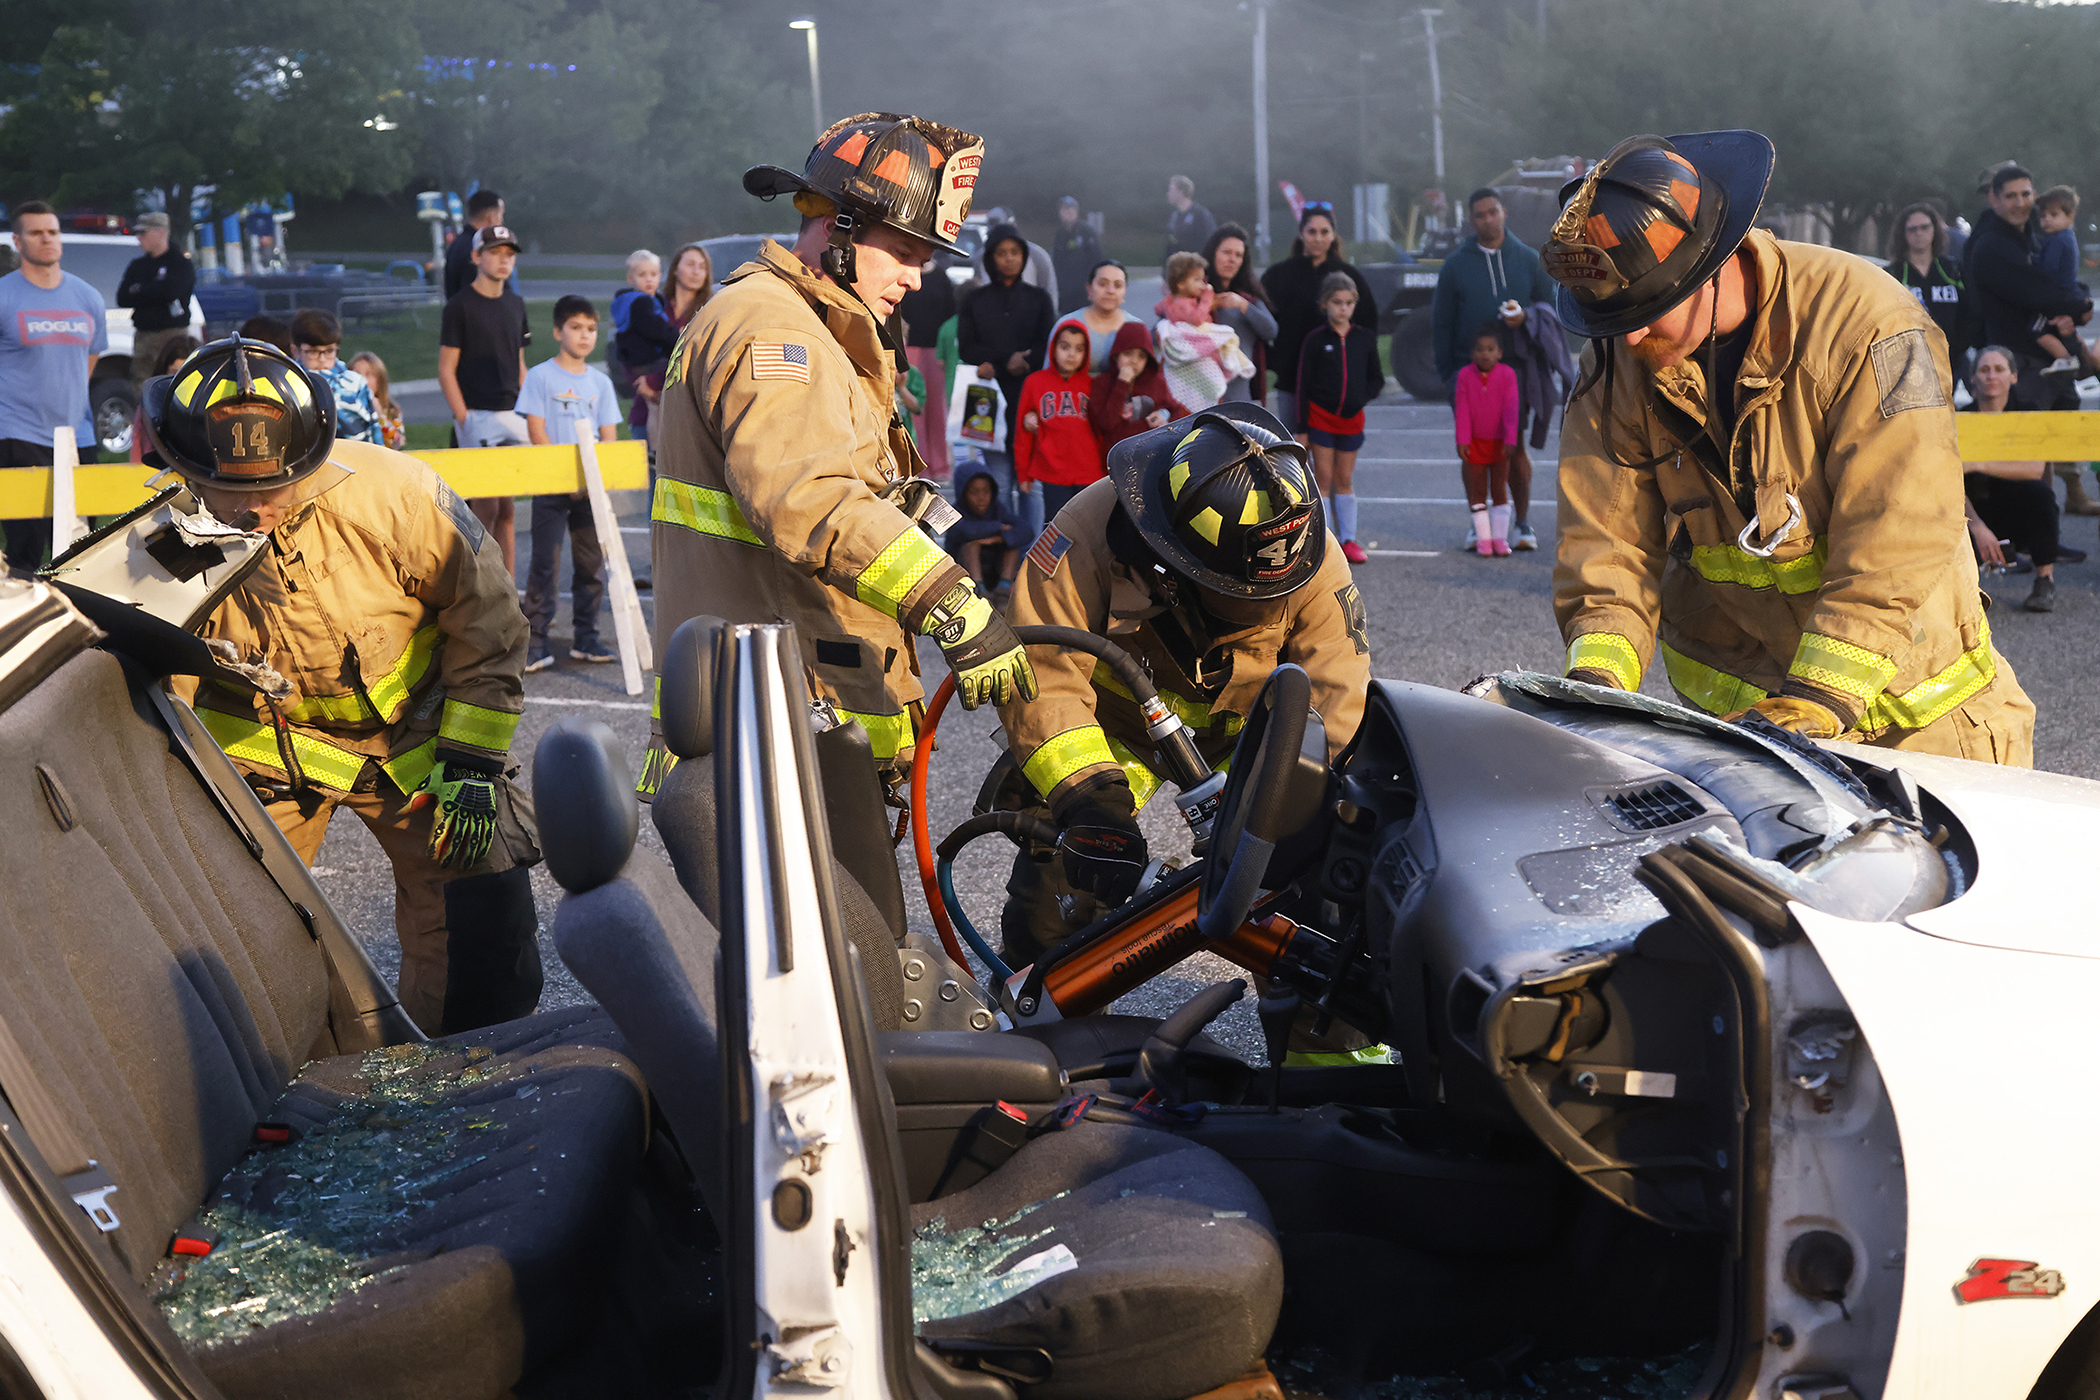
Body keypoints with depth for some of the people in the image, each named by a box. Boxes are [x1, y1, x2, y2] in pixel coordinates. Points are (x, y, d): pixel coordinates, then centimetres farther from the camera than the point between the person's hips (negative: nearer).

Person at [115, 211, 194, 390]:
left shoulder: (180, 263, 1)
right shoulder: (137, 265, 18)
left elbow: (170, 291, -16)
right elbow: (122, 299, 8)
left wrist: (139, 291, -1)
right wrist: (151, 294, -5)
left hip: (172, 335, -5)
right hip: (142, 335, 5)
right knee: (140, 390, -2)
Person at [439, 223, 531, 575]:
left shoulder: (516, 304, 14)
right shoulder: (460, 306, -5)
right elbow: (446, 369, -6)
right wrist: (463, 418, -14)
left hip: (513, 415, 6)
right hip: (477, 416, -6)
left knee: (507, 509, 7)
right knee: (486, 506, -8)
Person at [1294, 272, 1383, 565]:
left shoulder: (1365, 338, 3)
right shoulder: (1315, 340, -5)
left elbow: (1376, 379, 11)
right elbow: (1303, 385, -4)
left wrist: (1361, 399, -9)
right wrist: (1301, 427, -7)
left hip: (1351, 417, 2)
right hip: (1320, 416, -2)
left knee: (1345, 480, 10)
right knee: (1323, 478, 0)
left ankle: (1348, 539, 16)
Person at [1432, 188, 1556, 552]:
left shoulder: (1527, 259, 8)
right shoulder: (1455, 265, 6)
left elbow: (1550, 303, 12)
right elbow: (1441, 322, 8)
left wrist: (1526, 316, -10)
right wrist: (1447, 372, 1)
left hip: (1514, 366, 0)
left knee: (1514, 447, -2)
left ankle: (1522, 522, 9)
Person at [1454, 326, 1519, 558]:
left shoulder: (1507, 374, -8)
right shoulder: (1465, 376, -6)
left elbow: (1510, 408, -10)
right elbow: (1462, 410, -5)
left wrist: (1510, 440, -15)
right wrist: (1462, 441, -10)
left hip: (1499, 443, -1)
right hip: (1475, 442, 1)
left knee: (1499, 491, 5)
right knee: (1477, 491, 4)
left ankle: (1500, 537, 12)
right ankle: (1483, 537, 12)